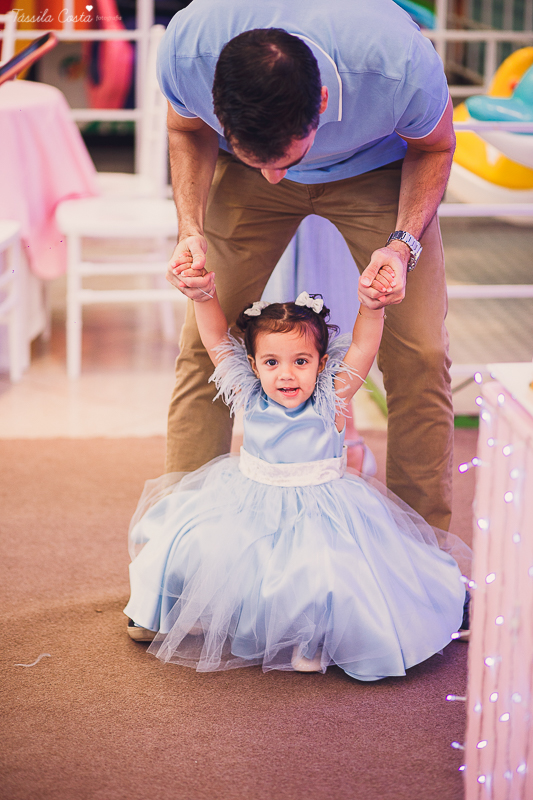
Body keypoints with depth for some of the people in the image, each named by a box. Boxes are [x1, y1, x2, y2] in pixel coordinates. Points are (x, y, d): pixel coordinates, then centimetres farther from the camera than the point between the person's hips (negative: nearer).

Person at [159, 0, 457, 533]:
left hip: (375, 168, -1)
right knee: (203, 345, -8)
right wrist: (190, 229, -25)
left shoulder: (402, 66, -41)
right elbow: (187, 130, -10)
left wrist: (404, 244, -30)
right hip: (241, 182, 1)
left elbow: (433, 147, -15)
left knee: (420, 355, -10)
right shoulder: (185, 49, -37)